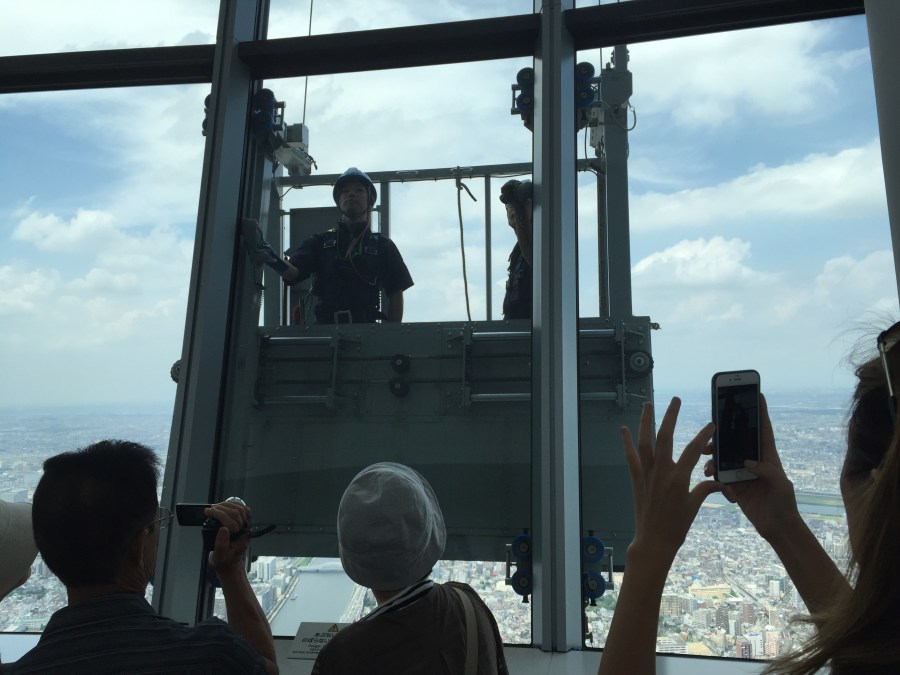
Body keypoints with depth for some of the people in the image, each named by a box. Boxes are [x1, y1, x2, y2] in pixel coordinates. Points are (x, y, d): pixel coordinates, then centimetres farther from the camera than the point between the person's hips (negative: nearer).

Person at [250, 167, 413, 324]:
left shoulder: (383, 245, 11)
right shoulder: (320, 241, 14)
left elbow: (396, 294, 7)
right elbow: (293, 272, 0)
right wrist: (271, 258, -22)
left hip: (365, 329, -1)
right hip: (325, 326, 1)